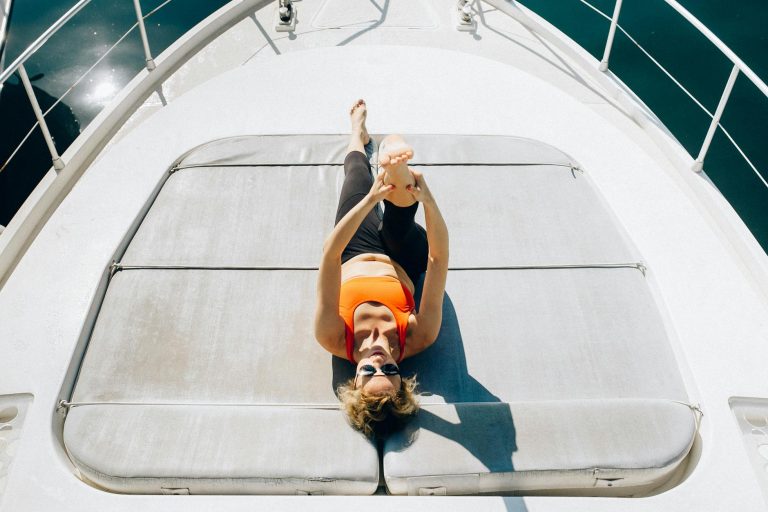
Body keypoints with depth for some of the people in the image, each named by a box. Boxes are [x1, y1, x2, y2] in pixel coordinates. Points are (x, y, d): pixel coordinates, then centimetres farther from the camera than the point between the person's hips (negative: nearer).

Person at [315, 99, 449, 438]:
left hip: (353, 255, 1)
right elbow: (439, 257, -45)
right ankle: (393, 167, 6)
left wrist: (371, 199, -58)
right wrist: (428, 199, -57)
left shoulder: (336, 341, -42)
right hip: (402, 261, 0)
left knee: (358, 168, 15)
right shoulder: (416, 341, -41)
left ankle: (359, 133, 41)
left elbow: (330, 253, -51)